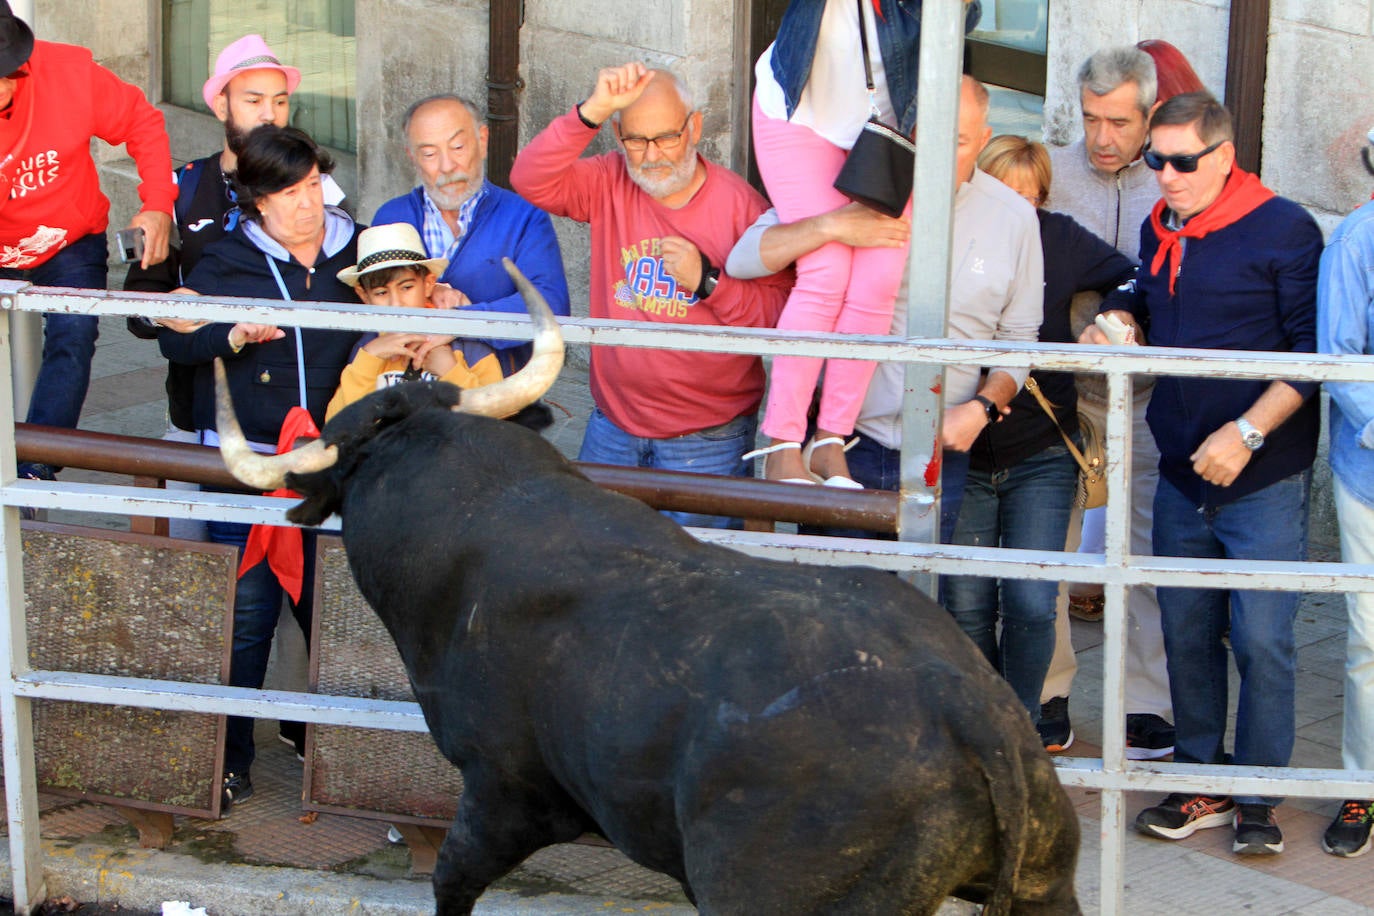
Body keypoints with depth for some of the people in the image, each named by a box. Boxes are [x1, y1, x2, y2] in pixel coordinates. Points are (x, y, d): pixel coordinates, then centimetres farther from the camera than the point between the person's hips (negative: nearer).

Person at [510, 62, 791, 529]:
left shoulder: (741, 204, -9)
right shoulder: (611, 184, 2)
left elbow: (780, 313, -10)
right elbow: (531, 180, -15)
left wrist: (707, 280, -22)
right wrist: (593, 111, -24)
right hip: (612, 431, 4)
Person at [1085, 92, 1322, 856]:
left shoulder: (1284, 230, -9)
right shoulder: (1160, 232, 11)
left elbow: (1314, 352, -12)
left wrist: (1246, 433, -18)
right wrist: (1121, 324, 4)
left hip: (1263, 479, -6)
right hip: (1183, 477, 6)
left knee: (1262, 640, -5)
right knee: (1187, 634, 10)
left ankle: (1258, 796, 6)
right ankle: (1203, 784, 21)